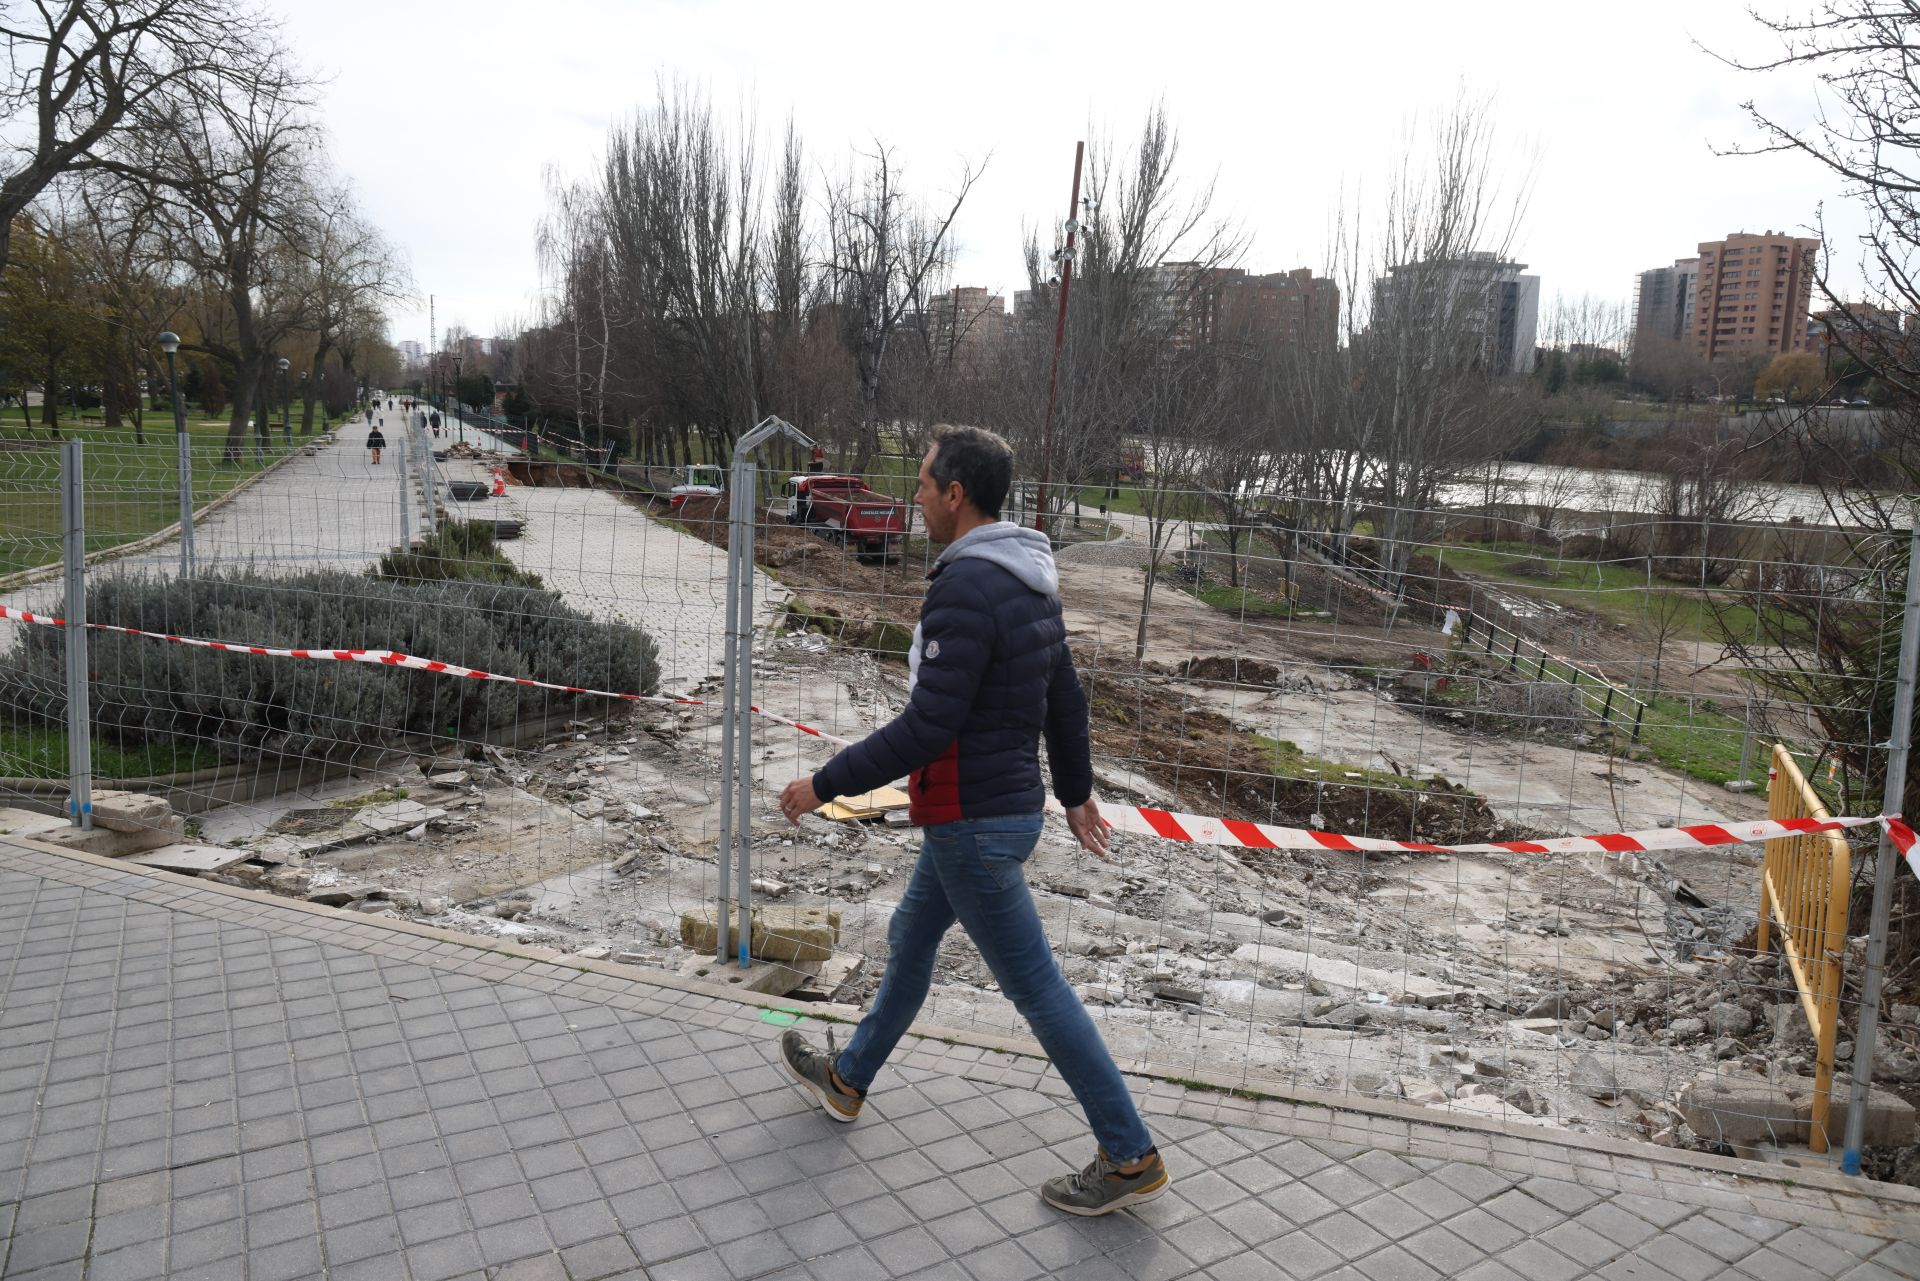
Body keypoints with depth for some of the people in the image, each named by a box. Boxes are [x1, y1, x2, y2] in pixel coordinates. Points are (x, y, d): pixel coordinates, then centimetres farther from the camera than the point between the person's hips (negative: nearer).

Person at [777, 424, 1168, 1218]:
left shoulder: (965, 588, -24)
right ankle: (848, 1080, 43)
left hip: (972, 822, -10)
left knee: (1035, 987, 1)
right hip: (1010, 804, 10)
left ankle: (1131, 1158, 13)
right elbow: (1066, 698, 14)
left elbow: (927, 726, -26)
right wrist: (1076, 792, 24)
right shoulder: (1030, 582, 7)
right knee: (909, 941, 24)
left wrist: (825, 785, -16)